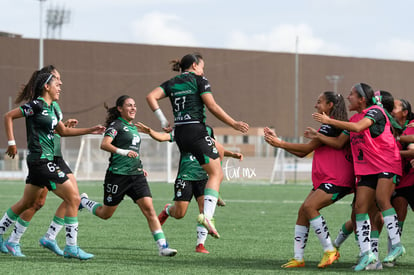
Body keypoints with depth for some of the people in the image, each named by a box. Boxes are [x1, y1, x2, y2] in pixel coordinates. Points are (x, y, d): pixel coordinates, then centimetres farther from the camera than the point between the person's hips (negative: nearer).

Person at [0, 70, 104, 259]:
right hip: (41, 160, -10)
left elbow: (63, 131, 25)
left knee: (28, 203, 18)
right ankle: (71, 247, -5)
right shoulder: (36, 105, -13)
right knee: (73, 199, -9)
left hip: (42, 161, 10)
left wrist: (90, 130, 19)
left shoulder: (52, 108, 14)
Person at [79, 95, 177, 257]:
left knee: (149, 209, -10)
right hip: (118, 175, -6)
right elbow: (104, 144, -23)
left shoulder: (133, 127, 17)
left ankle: (162, 246, -16)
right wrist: (124, 152, -35)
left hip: (137, 176, 6)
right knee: (105, 214, 8)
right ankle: (83, 201, 38)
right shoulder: (116, 125, -7)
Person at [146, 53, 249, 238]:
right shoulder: (199, 80, -1)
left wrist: (163, 121, 2)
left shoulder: (172, 83, 15)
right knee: (216, 173, -7)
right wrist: (234, 124, -3)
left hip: (179, 133, 7)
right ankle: (207, 215, -27)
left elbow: (151, 97, 1)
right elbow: (212, 107, -8)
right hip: (196, 131, -7)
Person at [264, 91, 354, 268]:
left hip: (337, 180, -10)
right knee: (303, 211, 2)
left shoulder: (331, 125, -11)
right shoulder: (329, 126, 22)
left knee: (309, 206, -23)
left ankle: (330, 250, -18)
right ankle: (298, 258, 3)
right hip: (324, 180, 10)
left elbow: (308, 148, -10)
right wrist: (278, 142, 19)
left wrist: (280, 144, -4)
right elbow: (303, 153, 22)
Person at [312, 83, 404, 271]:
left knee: (381, 198, -26)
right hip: (367, 169, 8)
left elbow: (358, 127, -27)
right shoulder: (354, 118, 15)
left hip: (387, 164, -8)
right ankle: (366, 253, -5)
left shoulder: (375, 111, -10)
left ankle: (396, 245, -24)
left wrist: (329, 121, -23)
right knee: (360, 206, -5)